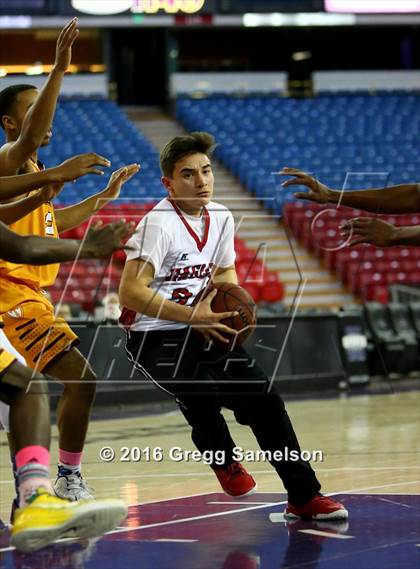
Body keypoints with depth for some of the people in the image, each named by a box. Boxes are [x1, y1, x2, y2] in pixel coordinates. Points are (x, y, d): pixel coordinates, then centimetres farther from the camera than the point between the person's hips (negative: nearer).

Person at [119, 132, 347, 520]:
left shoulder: (221, 218, 3)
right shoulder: (159, 223, -19)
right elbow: (129, 292, -27)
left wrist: (231, 305, -1)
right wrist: (191, 317, -30)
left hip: (203, 330, 7)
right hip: (153, 336, -7)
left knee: (264, 396, -4)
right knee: (199, 390, -34)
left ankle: (304, 496, 4)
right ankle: (223, 459, -1)